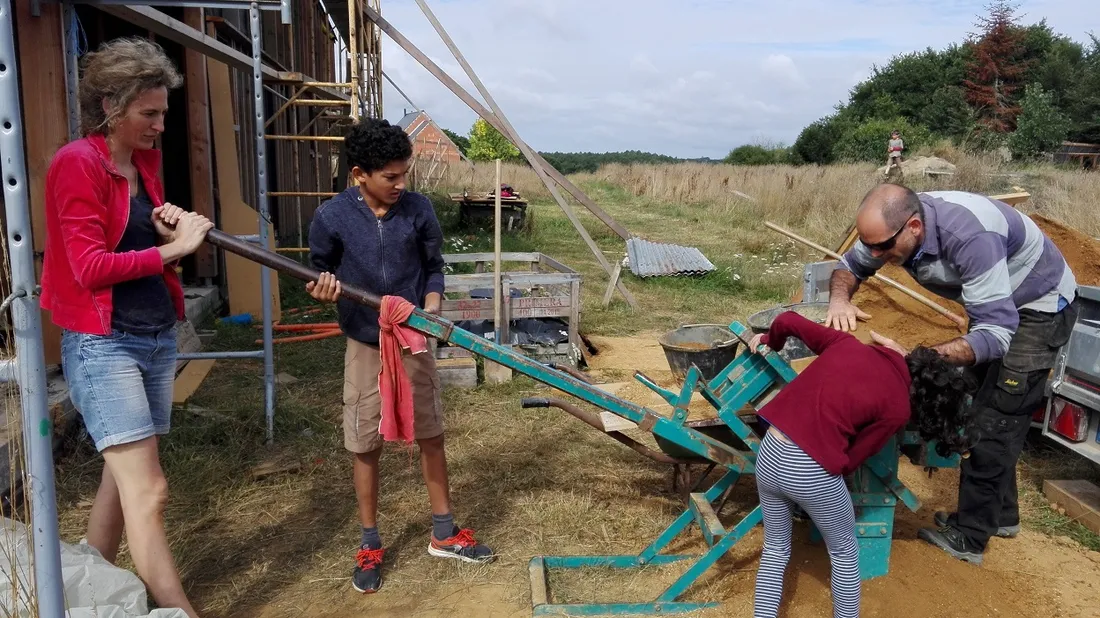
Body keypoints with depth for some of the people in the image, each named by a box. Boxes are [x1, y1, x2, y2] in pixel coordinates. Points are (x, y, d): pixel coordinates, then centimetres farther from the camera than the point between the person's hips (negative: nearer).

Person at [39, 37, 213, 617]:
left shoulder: (146, 160, 10)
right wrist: (172, 250, -18)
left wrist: (171, 227, 0)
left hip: (158, 336, 8)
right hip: (103, 344, -8)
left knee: (122, 477, 14)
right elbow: (90, 266, -17)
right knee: (147, 489, -8)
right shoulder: (76, 163, -12)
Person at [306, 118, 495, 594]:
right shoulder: (331, 218, -12)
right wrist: (323, 288, -23)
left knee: (430, 437, 10)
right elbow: (320, 273, 0)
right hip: (366, 346, -1)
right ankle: (369, 545, 26)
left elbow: (434, 268, 2)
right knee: (365, 447, 7)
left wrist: (430, 309, -15)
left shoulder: (418, 210, -8)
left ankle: (444, 534, 27)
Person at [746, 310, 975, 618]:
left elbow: (787, 320, 15)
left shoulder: (848, 343, 8)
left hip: (769, 454, 5)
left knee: (775, 547, 25)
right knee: (844, 551, 24)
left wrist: (770, 341, 36)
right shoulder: (897, 408, -4)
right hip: (811, 473, -5)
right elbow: (849, 461, 0)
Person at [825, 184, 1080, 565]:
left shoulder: (969, 236, -42)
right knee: (981, 409, 16)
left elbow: (995, 334, -42)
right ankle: (1001, 514, 33)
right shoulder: (894, 223, -20)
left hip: (1040, 306, -8)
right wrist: (840, 298, -27)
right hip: (994, 304, 8)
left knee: (994, 419, -8)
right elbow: (850, 265, -4)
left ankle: (969, 538, 5)